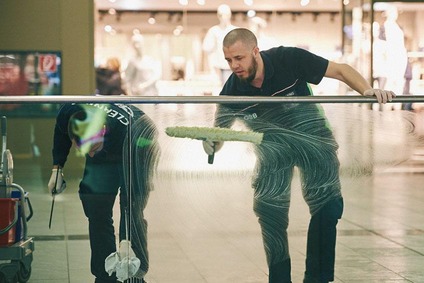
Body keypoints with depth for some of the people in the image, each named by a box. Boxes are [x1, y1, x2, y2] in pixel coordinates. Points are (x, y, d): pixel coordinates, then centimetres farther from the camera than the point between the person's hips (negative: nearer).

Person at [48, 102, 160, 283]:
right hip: (106, 150, 4)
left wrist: (126, 240, -39)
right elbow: (61, 133, -3)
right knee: (96, 212, -4)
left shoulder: (123, 132, -44)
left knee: (132, 212, -17)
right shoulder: (68, 115, -33)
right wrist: (57, 167, -5)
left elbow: (131, 188, -37)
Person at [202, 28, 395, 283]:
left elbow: (341, 70, -16)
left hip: (311, 137, -2)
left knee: (328, 205, -8)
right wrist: (211, 143, -30)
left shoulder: (289, 60, -24)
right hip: (273, 148, 2)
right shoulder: (233, 90, -17)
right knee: (269, 211, -3)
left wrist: (368, 91, -33)